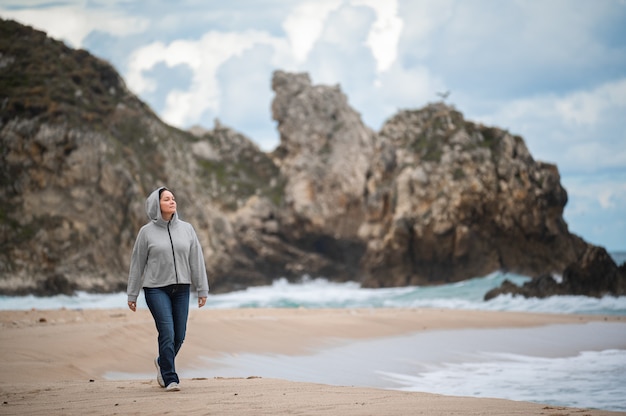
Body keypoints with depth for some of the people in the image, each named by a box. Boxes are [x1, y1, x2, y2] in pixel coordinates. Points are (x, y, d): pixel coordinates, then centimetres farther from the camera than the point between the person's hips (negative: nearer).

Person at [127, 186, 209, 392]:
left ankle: (162, 363, 35)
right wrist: (132, 295, 3)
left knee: (179, 335, 6)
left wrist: (202, 289, 3)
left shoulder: (186, 229, 6)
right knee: (167, 333, -12)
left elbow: (196, 260, 7)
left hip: (181, 288, 3)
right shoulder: (147, 232, -1)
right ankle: (170, 379, -2)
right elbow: (137, 264, 3)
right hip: (156, 289, -3)